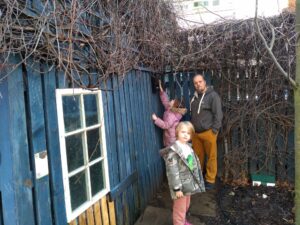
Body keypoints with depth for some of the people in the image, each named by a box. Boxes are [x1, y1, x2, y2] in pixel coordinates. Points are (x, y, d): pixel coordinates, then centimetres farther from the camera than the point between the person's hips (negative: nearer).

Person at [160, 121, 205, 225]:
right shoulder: (173, 151, -25)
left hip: (189, 183, 9)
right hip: (181, 185, -9)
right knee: (180, 209, 9)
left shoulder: (188, 147, 1)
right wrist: (177, 188, -22)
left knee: (186, 206, 28)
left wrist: (196, 180, 18)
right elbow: (172, 171, -24)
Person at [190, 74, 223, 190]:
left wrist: (214, 130, -15)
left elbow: (218, 114, -12)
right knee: (198, 156, 15)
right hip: (195, 133, 6)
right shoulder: (194, 97, 11)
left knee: (211, 157, 5)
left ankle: (210, 180, 18)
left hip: (208, 132, -6)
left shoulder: (213, 95, -10)